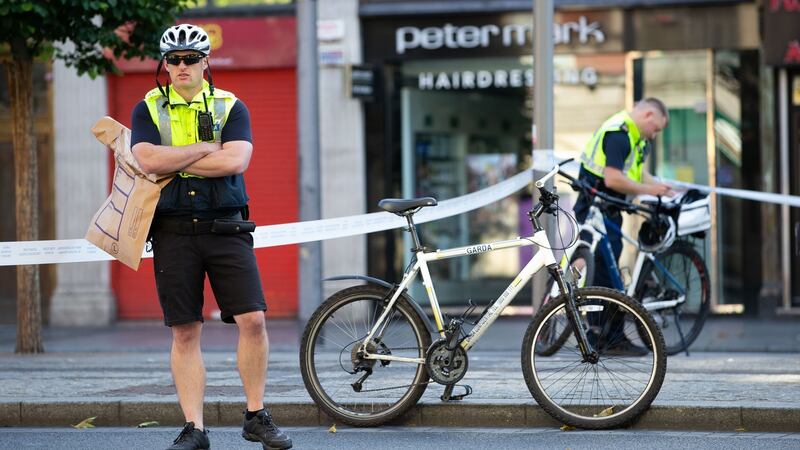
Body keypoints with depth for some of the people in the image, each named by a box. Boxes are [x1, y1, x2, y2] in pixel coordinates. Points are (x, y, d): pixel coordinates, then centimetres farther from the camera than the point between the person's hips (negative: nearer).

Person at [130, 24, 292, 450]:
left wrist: (173, 161, -11)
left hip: (225, 227, 0)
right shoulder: (148, 109, 7)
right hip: (173, 231, 0)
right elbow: (149, 160, -12)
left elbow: (236, 160, -13)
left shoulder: (231, 107, 5)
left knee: (252, 319, -9)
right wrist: (205, 148, -9)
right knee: (185, 332, 1)